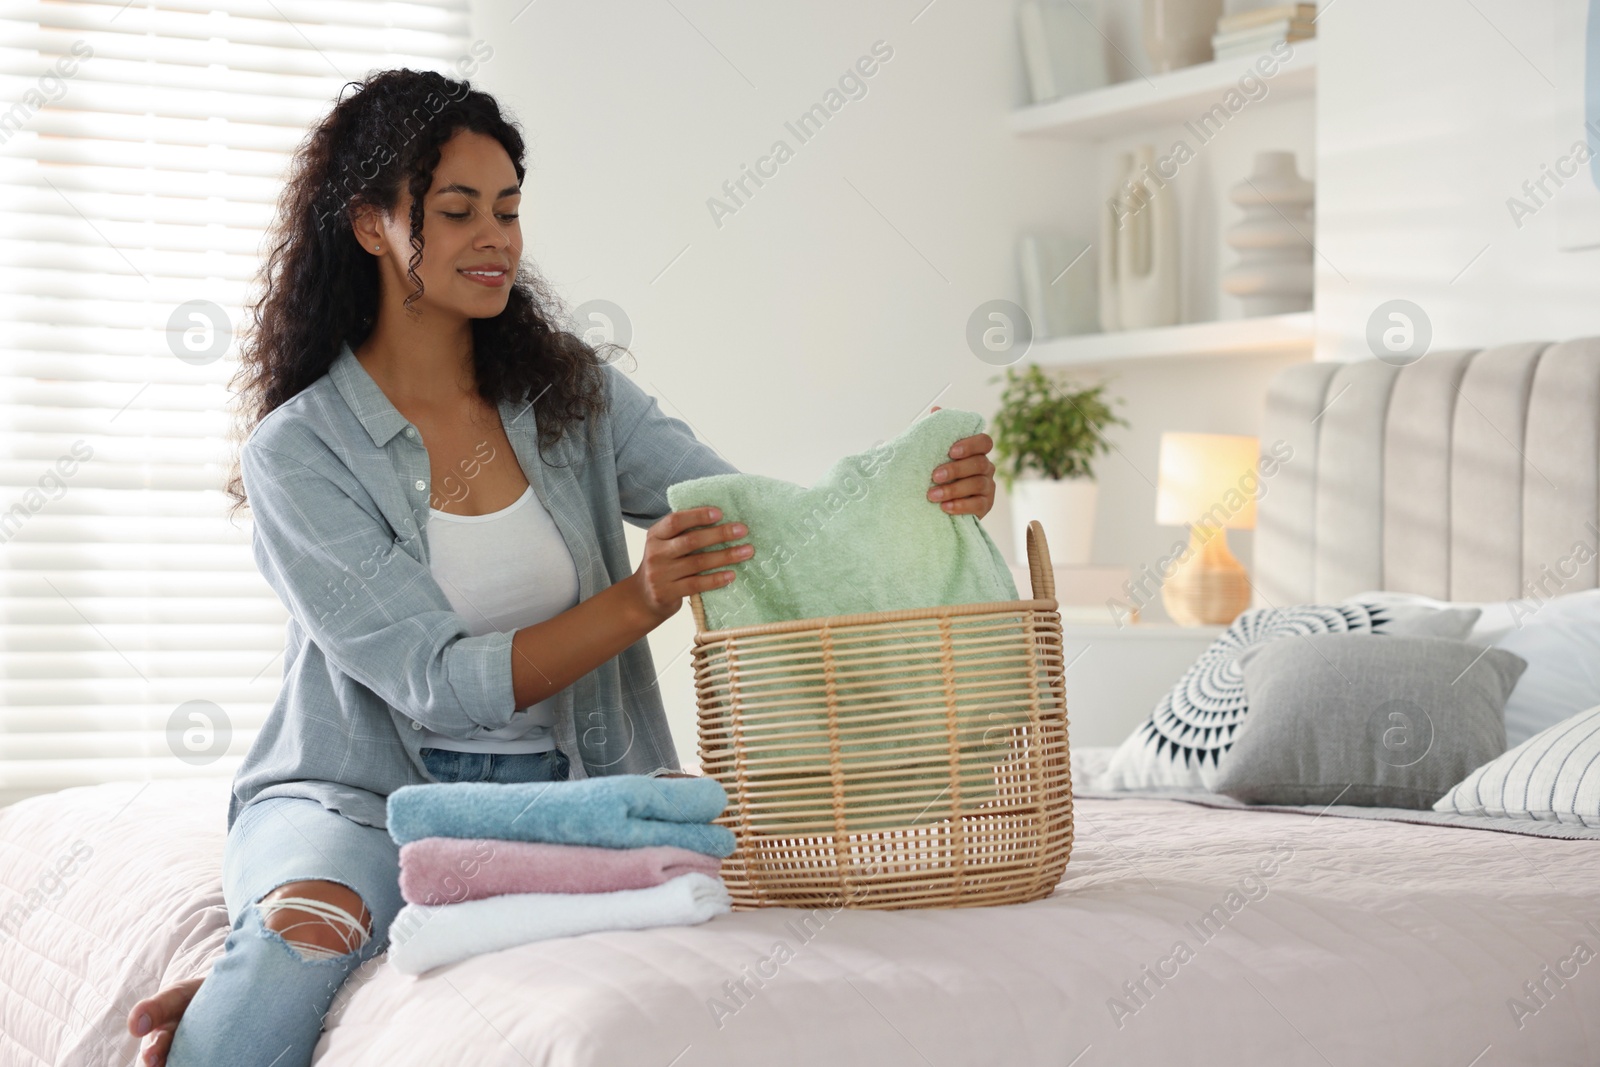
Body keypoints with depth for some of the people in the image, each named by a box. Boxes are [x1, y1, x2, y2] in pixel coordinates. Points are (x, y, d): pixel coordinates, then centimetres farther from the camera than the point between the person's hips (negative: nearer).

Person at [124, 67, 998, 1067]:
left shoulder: (571, 389, 6)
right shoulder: (297, 451, -6)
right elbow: (437, 684, -15)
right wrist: (640, 599, -28)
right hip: (362, 794, -3)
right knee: (307, 924, -35)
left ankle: (257, 981, -10)